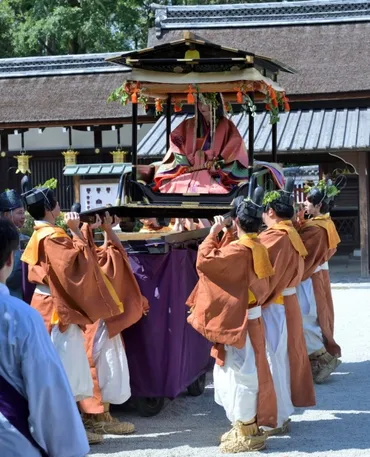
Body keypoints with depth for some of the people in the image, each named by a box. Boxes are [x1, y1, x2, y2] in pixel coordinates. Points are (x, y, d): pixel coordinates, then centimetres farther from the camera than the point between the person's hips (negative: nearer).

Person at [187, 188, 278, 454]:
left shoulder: (239, 250, -23)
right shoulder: (256, 247, 6)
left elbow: (204, 262, -25)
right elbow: (225, 260, 20)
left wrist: (214, 233, -14)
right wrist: (227, 234, 17)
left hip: (240, 320, -9)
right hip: (248, 316, 9)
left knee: (240, 373, -1)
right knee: (240, 371, 18)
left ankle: (248, 434, 6)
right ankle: (246, 426, 26)